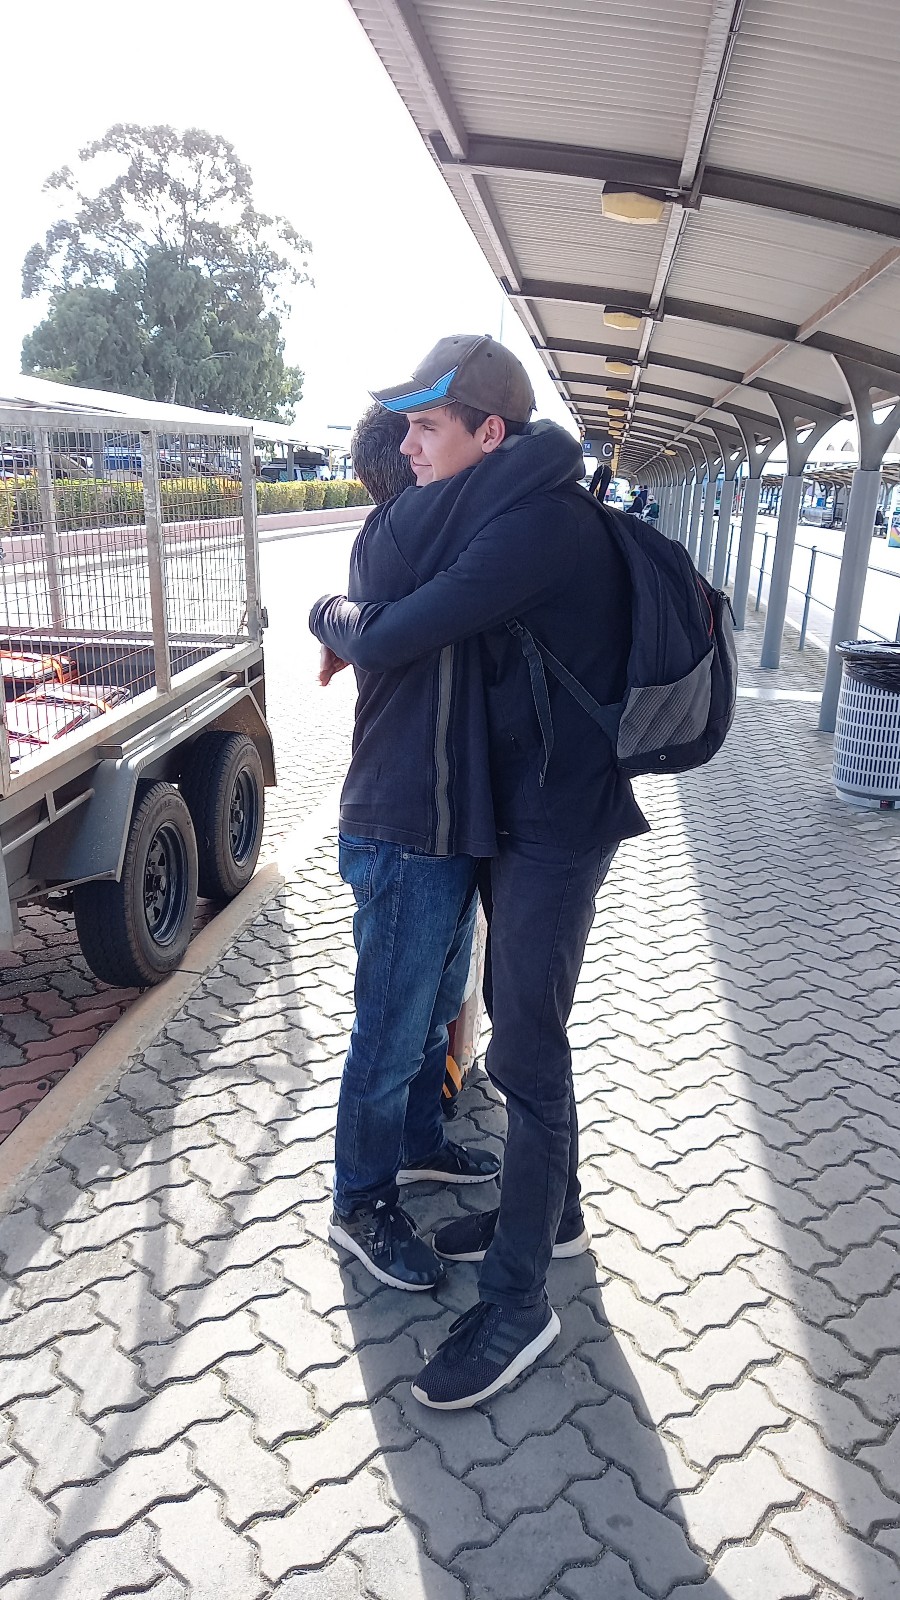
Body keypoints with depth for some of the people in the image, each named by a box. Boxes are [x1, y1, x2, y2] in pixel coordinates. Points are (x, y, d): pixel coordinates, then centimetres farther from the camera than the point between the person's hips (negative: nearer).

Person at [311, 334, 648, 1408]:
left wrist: (330, 616, -4)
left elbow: (389, 640, -26)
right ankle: (550, 1212, 38)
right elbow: (432, 626, 17)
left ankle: (516, 1304, 14)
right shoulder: (499, 512, 9)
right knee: (521, 1026, 19)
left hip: (555, 823, -10)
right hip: (511, 808, 10)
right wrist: (363, 629, -2)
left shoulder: (543, 522, -23)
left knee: (525, 1053, -2)